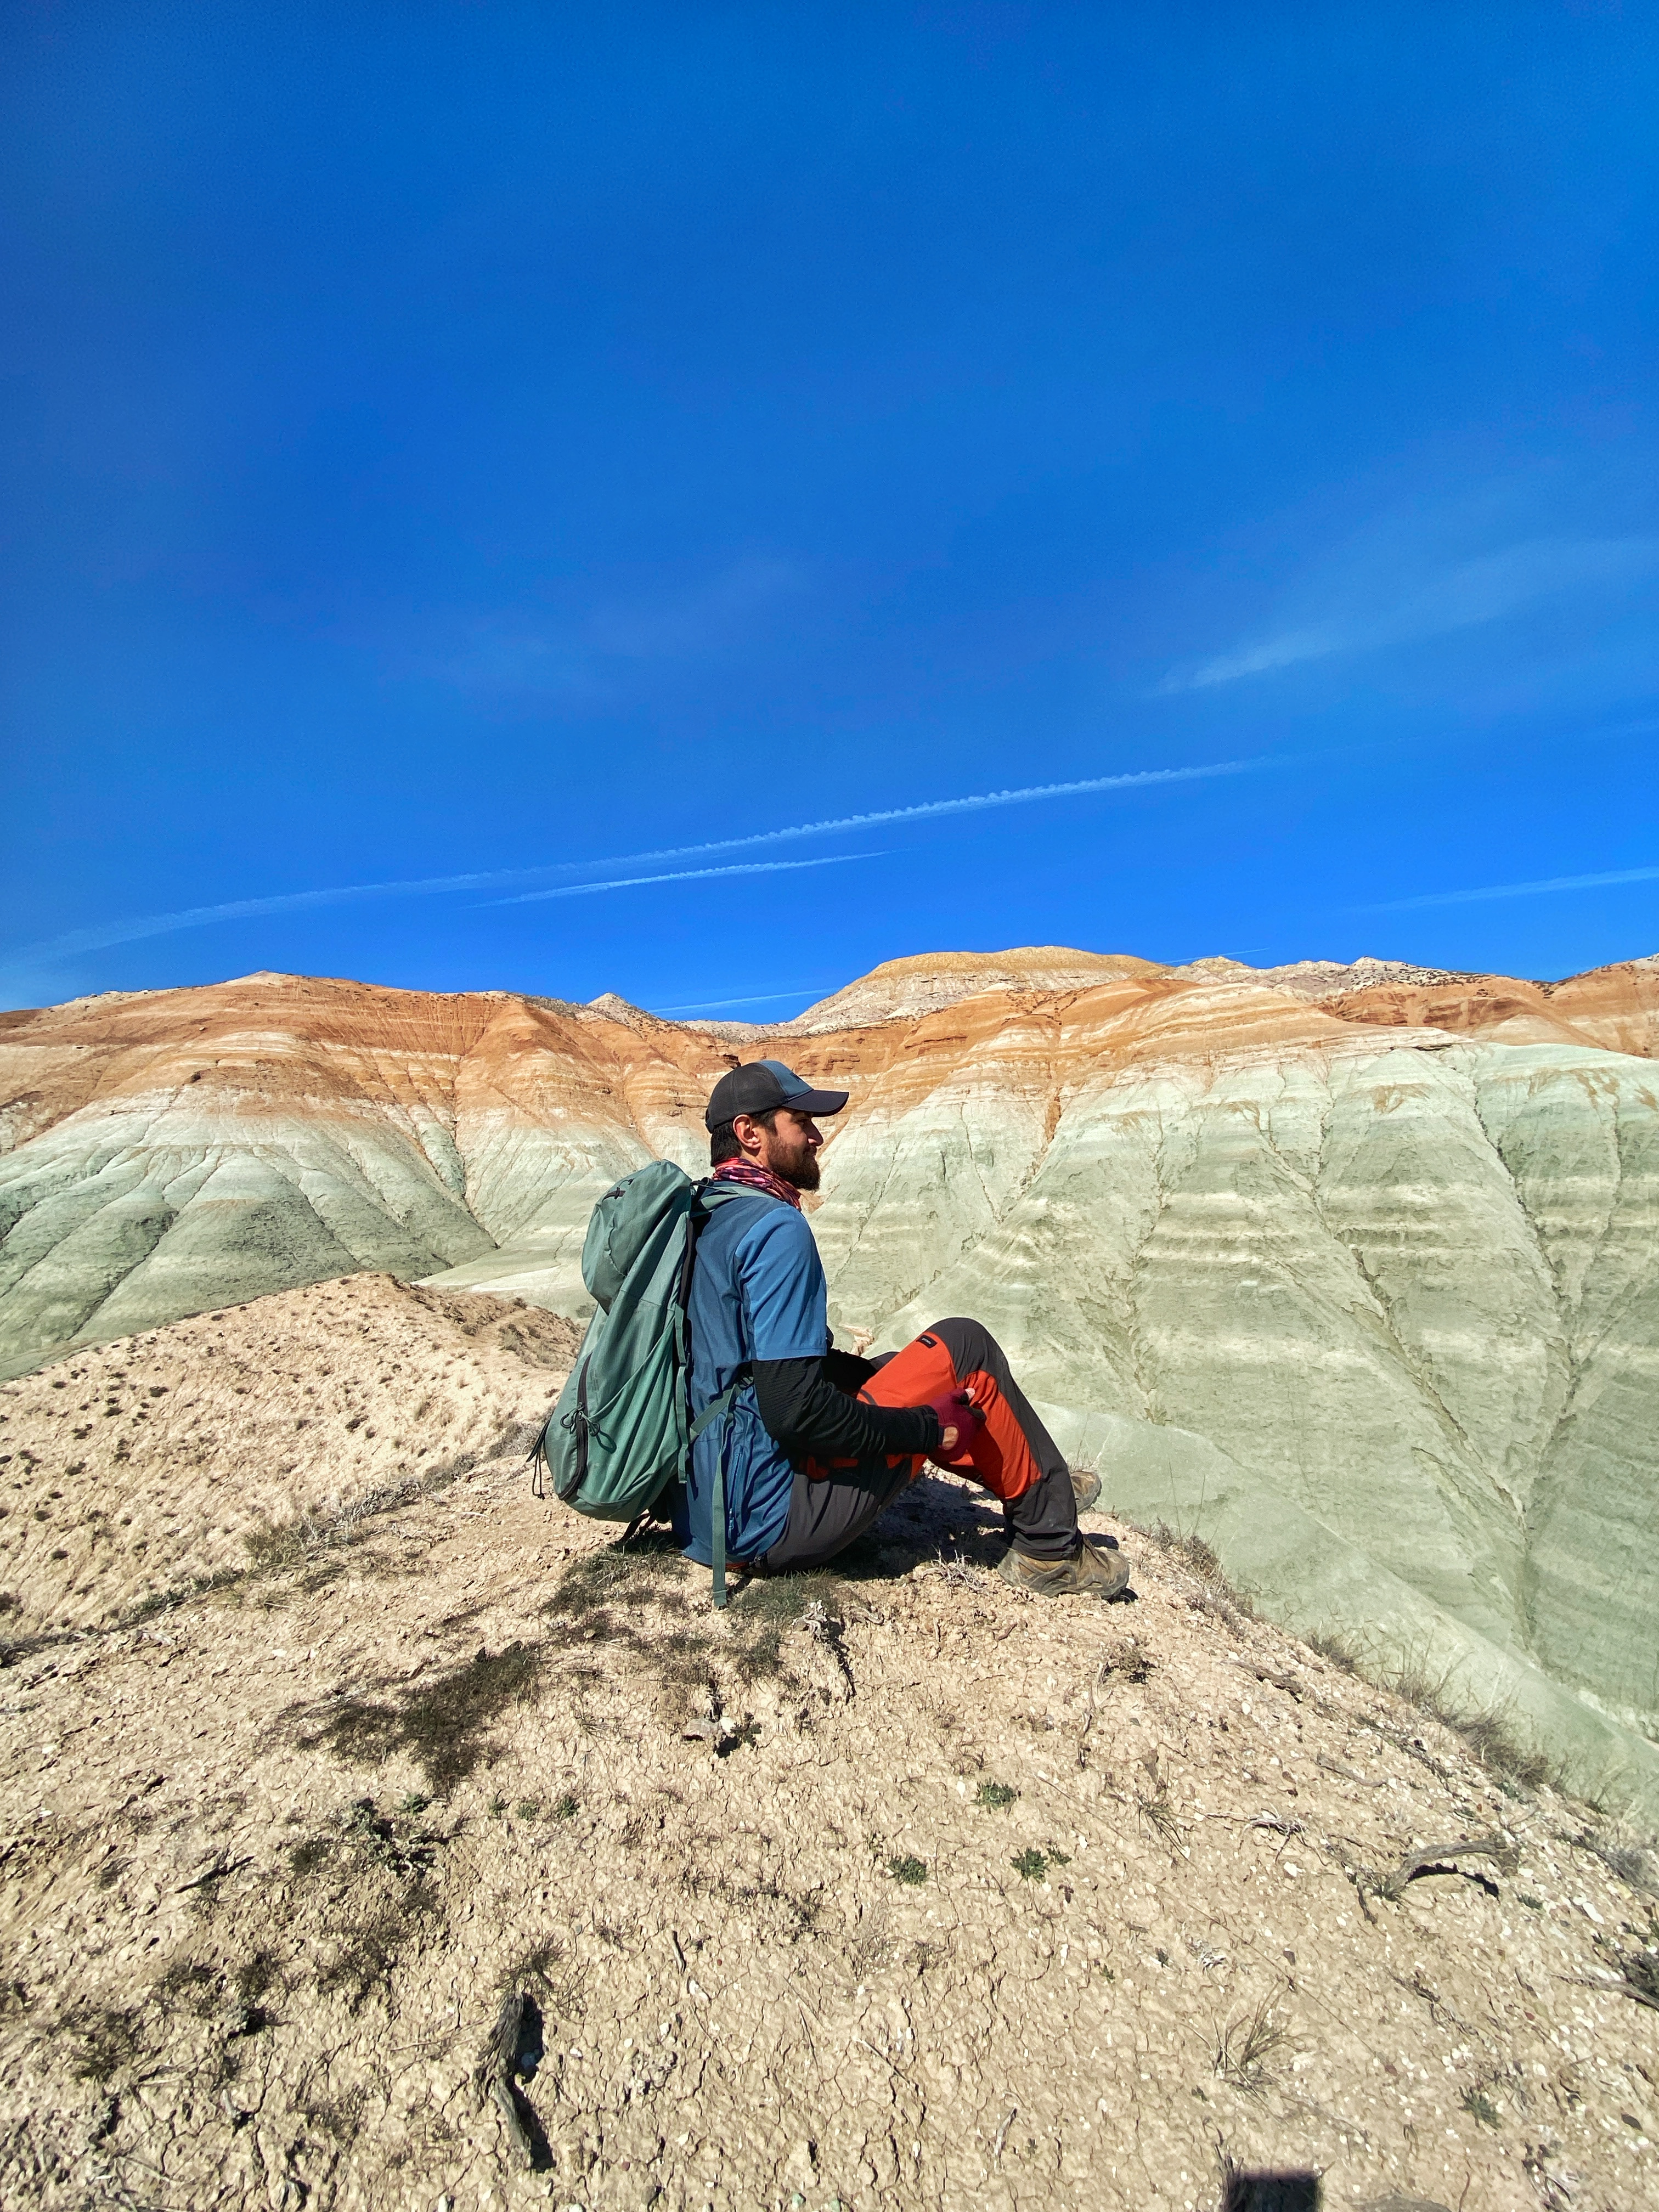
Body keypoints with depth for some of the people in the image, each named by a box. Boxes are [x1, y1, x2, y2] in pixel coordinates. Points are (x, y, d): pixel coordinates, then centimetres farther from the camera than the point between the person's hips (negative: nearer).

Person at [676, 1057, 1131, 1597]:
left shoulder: (703, 1220, 9)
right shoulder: (775, 1227, -19)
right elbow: (795, 1412, -26)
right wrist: (927, 1427, -13)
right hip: (769, 1525, -9)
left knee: (878, 1369, 22)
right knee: (963, 1347, -4)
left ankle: (1037, 1485, 33)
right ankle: (1049, 1546, 11)